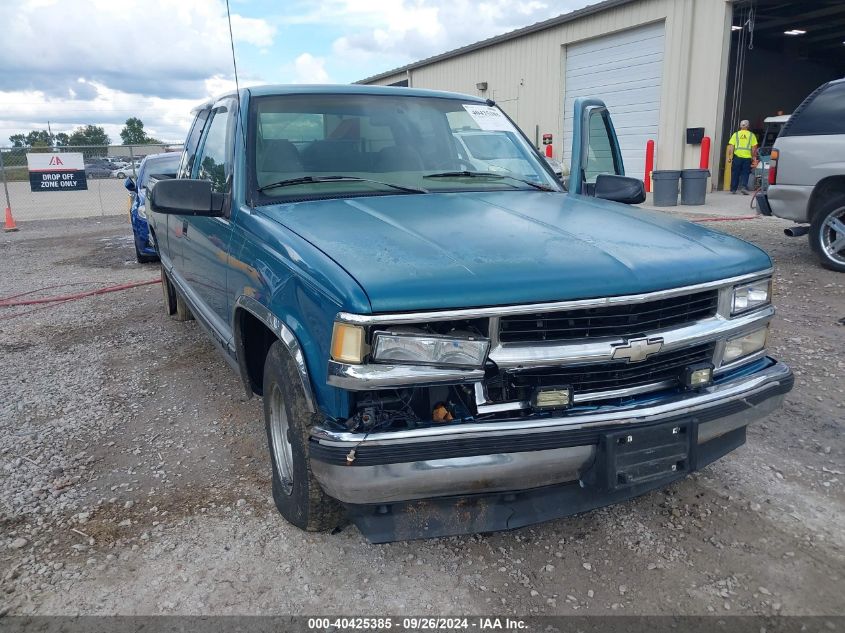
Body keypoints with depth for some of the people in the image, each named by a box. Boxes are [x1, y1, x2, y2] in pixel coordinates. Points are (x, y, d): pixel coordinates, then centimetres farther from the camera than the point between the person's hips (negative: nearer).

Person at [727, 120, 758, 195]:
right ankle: (743, 187, -12)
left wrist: (729, 156, 2)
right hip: (747, 157, 0)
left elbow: (731, 146, 0)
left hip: (737, 156, 0)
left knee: (735, 174, 7)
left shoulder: (736, 134, 7)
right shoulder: (751, 135, 6)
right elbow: (754, 147, 5)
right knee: (745, 174, 5)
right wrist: (754, 157, 12)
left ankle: (733, 189, 10)